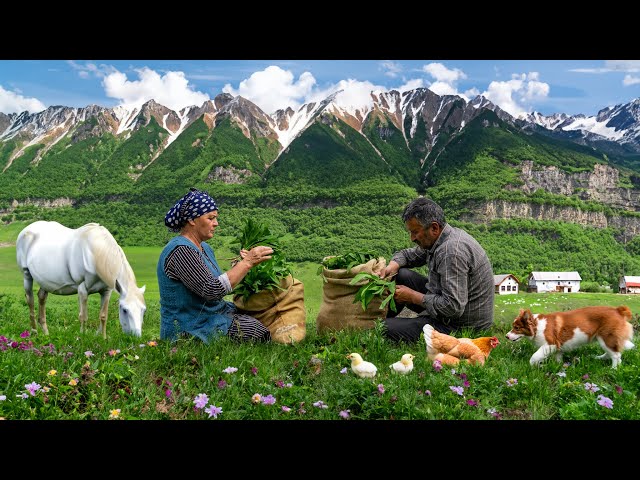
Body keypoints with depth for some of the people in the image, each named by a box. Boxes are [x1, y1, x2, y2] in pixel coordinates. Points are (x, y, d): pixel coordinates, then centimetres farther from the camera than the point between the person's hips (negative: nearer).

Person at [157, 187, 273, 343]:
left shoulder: (205, 248, 12)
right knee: (261, 329, -17)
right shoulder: (181, 251, -19)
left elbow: (220, 282, 13)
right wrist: (247, 263, -22)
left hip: (213, 315, 10)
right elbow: (212, 290, -28)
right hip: (192, 330, -10)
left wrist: (241, 264, -2)